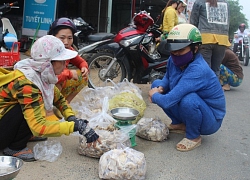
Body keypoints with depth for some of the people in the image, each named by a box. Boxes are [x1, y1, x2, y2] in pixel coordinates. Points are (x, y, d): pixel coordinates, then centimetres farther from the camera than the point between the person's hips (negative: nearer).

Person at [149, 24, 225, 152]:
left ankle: (194, 137, -7)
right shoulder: (173, 60, -11)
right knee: (156, 84, 2)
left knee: (189, 99, -38)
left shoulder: (198, 70, -34)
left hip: (210, 120, -7)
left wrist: (154, 95, -17)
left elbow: (168, 101, -39)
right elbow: (167, 78, 13)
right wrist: (160, 88, -10)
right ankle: (179, 124, 15)